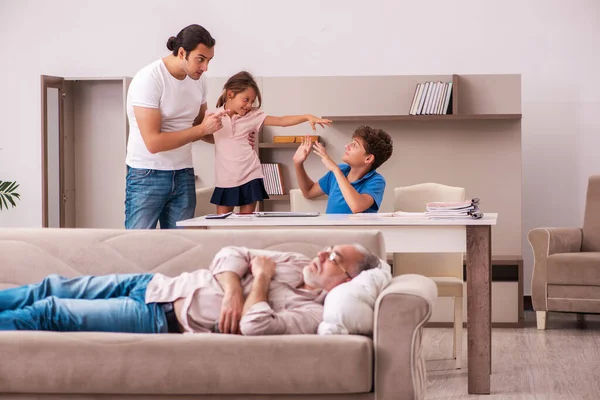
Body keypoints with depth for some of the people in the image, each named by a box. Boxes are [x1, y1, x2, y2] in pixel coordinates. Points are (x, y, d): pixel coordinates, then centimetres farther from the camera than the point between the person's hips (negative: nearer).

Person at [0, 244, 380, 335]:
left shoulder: (313, 313, -15)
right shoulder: (298, 263, 7)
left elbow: (255, 327, -32)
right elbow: (230, 255, 5)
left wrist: (262, 277, -16)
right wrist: (232, 290, -15)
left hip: (162, 319, -7)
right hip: (157, 284, 7)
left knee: (48, 311, -8)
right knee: (52, 288, 7)